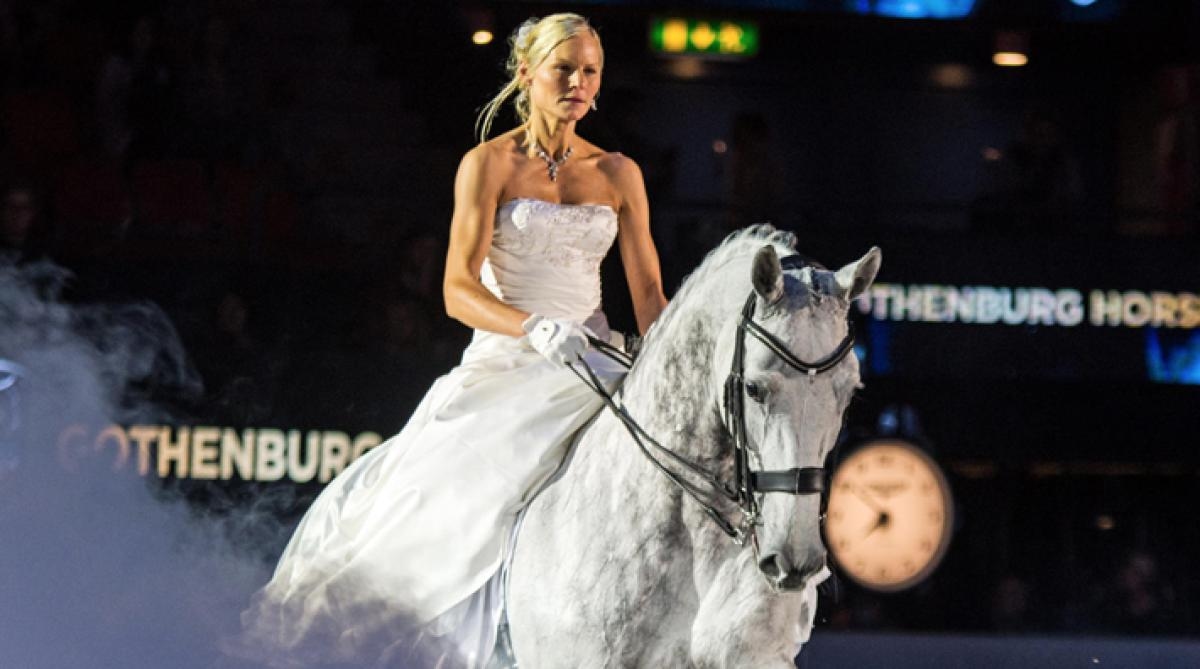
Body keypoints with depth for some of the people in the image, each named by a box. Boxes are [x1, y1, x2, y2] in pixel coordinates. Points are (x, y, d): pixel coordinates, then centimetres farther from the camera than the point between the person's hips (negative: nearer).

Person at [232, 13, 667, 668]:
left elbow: (649, 296, 8)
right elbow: (459, 290, -10)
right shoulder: (489, 164, -1)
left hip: (592, 367, 3)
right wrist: (539, 330, -27)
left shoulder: (618, 174, 10)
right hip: (502, 363, -3)